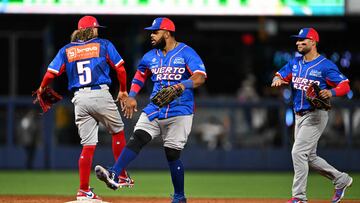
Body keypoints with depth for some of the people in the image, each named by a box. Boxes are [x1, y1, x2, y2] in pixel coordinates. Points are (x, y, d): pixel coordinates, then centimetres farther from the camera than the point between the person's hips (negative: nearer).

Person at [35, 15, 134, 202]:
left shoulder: (66, 50, 11)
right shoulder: (103, 45, 5)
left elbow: (51, 73, 4)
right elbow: (120, 69, 3)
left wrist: (41, 89, 22)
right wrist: (123, 91, 17)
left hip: (79, 98, 3)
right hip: (101, 94, -3)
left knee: (88, 144, 5)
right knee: (117, 132, 19)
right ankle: (122, 176, 20)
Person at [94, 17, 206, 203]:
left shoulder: (186, 53, -7)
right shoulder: (150, 56, 12)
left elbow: (200, 77, -19)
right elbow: (139, 76, 26)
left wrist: (183, 85, -38)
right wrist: (132, 96, 10)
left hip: (179, 113, -5)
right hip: (153, 111, 5)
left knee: (172, 153, -2)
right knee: (136, 139, -16)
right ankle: (114, 175, -30)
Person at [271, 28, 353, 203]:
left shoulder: (325, 65, -12)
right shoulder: (295, 62, 10)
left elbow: (345, 86, -12)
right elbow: (280, 76, 15)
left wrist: (331, 92, -32)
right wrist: (278, 80, -10)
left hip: (315, 115, -8)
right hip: (299, 116, 8)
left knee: (298, 152, -16)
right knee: (309, 157, 13)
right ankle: (341, 179, 28)